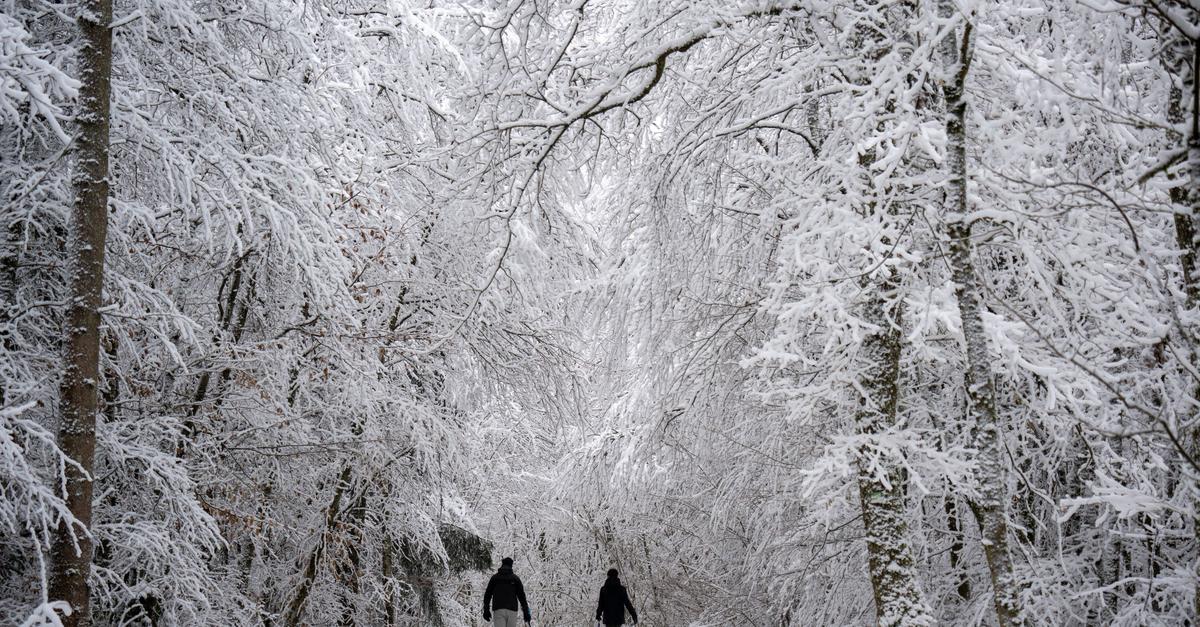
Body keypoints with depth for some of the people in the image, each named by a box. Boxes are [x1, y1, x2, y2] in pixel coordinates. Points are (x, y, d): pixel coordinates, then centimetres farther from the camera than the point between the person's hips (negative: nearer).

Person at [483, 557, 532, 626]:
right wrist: (526, 613, 5)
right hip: (512, 610, 0)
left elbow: (487, 595, 10)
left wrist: (486, 610, 16)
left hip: (498, 610, 0)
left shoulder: (494, 577, 11)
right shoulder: (515, 578, 9)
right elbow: (522, 596, 4)